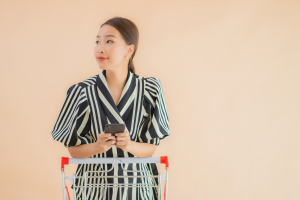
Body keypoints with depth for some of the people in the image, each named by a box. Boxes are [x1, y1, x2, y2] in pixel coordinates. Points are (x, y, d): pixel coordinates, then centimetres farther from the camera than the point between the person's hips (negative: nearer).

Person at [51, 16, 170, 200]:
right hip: (94, 185, 0)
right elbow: (73, 149, -4)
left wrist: (129, 145, -23)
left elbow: (151, 148, -3)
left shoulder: (150, 89, -7)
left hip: (136, 184, 0)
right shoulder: (82, 92, -8)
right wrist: (97, 147, -22)